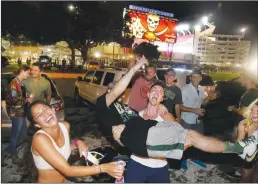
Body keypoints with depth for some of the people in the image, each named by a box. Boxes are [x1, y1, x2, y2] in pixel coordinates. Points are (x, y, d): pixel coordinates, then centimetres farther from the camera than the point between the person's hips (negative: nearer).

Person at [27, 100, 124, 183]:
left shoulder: (65, 126, -8)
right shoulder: (40, 138, -27)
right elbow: (67, 170, -30)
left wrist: (77, 143, -10)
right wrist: (104, 168, -34)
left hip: (65, 179, 5)